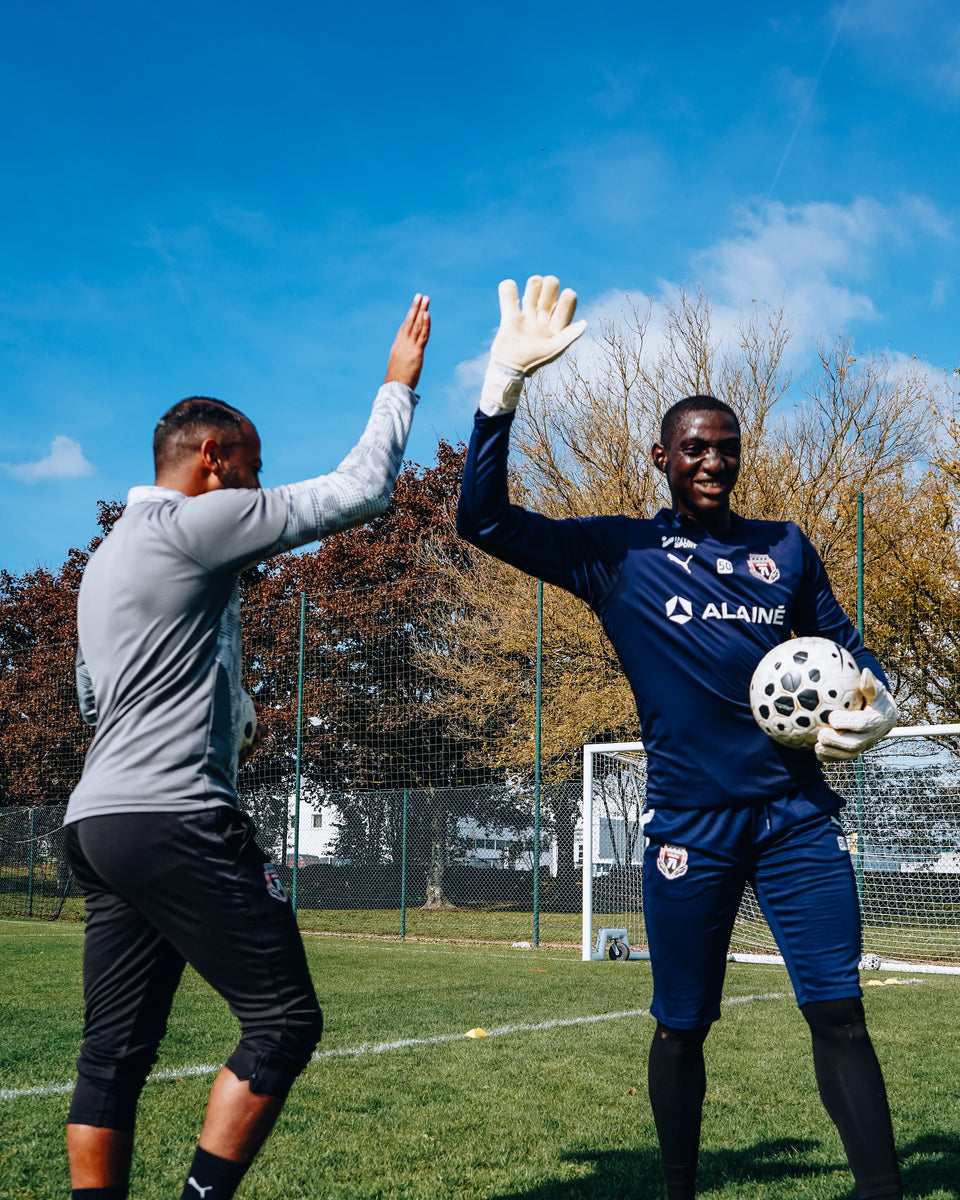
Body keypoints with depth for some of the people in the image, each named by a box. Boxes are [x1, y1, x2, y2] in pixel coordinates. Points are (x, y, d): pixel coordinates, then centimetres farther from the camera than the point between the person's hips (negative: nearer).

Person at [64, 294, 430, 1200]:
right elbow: (360, 491, -5)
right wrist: (399, 384, 7)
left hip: (96, 818, 10)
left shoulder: (106, 556, 22)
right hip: (174, 817, -10)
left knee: (116, 1050, 8)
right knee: (284, 1020, -5)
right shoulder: (195, 524, -6)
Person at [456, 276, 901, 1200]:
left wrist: (875, 708, -4)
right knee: (682, 1026, 8)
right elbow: (485, 519, -6)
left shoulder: (785, 548, 11)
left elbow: (845, 649, 20)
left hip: (797, 813, 2)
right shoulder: (618, 554, 2)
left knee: (838, 1012, -2)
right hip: (688, 825, -2)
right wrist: (505, 379, -15)